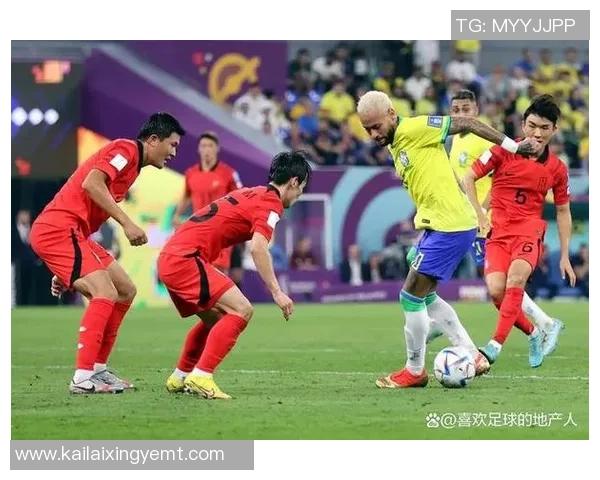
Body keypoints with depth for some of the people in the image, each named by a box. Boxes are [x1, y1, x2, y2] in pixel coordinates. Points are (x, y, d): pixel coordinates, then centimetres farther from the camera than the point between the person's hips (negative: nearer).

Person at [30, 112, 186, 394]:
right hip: (58, 230, -10)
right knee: (106, 293, -20)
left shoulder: (131, 163, 22)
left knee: (126, 291, 12)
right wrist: (126, 223, -23)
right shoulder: (126, 149, -7)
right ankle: (83, 379, -22)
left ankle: (97, 370, 13)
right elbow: (91, 183, -23)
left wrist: (67, 271, 23)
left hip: (73, 233, 10)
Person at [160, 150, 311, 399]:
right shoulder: (271, 202, -6)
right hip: (186, 259, -10)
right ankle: (201, 377, -19)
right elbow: (258, 248, -20)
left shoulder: (249, 193, 22)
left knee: (216, 318, 22)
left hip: (169, 257, 10)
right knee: (241, 310, -12)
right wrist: (277, 292, -18)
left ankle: (179, 378, 30)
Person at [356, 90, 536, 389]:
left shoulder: (414, 129, -15)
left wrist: (512, 146, -12)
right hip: (435, 225, 10)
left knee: (411, 297, -5)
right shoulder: (395, 145, 13)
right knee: (426, 297, 18)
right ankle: (472, 356, 23)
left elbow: (465, 123, -13)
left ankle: (415, 371, 8)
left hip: (450, 227, -10)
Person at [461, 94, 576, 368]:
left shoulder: (557, 169, 4)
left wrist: (565, 257, 11)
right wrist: (480, 216, -5)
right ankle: (535, 333, 8)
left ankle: (495, 345, -32)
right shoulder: (504, 151, -2)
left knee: (515, 278, -29)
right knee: (496, 290, -18)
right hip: (498, 232, 1)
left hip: (530, 232, 0)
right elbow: (468, 178, 3)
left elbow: (563, 212, 14)